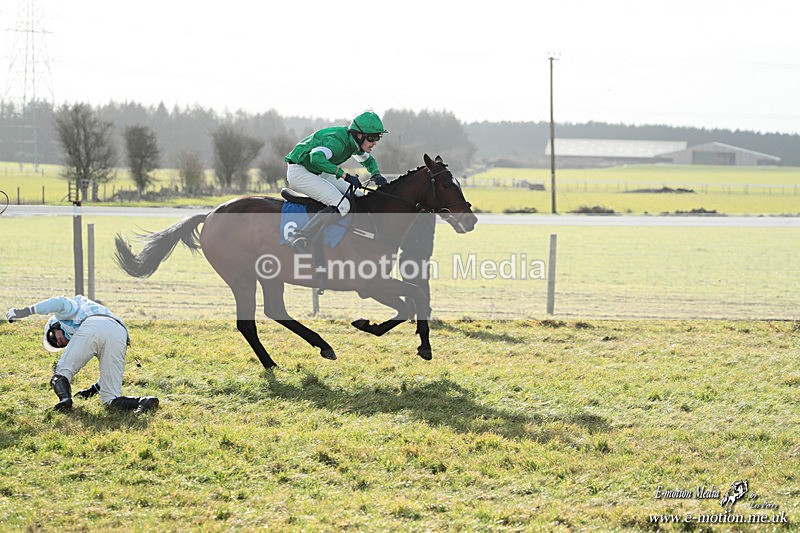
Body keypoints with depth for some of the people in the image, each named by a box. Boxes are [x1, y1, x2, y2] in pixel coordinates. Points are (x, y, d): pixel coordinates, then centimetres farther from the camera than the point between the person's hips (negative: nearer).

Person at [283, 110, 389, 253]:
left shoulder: (353, 141, 2)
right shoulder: (338, 141, -27)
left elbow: (368, 159, 22)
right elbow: (317, 157, -45)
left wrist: (376, 175, 0)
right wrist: (345, 175, -43)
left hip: (316, 173, 10)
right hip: (299, 173, -10)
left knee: (358, 197, 6)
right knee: (342, 205, -24)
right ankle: (298, 239, -29)